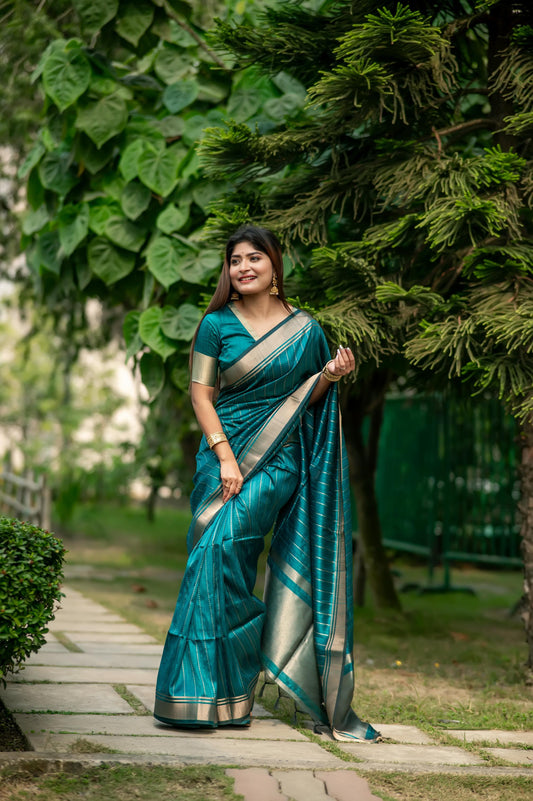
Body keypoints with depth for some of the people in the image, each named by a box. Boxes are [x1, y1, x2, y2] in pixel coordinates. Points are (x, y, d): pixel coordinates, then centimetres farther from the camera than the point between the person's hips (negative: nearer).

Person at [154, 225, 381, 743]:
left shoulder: (305, 329, 7)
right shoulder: (217, 324, 5)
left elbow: (305, 400, 14)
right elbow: (200, 393, 2)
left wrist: (329, 377, -7)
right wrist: (225, 456, -9)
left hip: (280, 457, -1)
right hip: (225, 450, 1)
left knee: (223, 540, -18)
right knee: (215, 552, -7)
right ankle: (216, 688, 1)